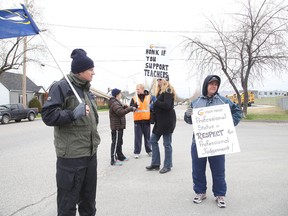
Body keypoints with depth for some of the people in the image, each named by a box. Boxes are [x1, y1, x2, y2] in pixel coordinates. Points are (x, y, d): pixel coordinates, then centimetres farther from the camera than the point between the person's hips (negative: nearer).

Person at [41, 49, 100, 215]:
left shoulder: (86, 89, 14)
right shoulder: (62, 87, -11)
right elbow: (48, 115, -17)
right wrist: (73, 114, -28)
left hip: (91, 153, 8)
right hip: (71, 155, -8)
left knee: (89, 198, 20)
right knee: (68, 201, 4)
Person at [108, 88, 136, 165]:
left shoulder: (117, 102, 18)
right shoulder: (114, 103, -17)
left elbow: (121, 110, 24)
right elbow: (120, 112, -31)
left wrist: (125, 107, 6)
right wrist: (130, 108, -29)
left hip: (119, 126, 11)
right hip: (116, 126, -11)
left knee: (119, 142, 19)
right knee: (115, 143, -7)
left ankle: (120, 156, 31)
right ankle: (113, 160, -4)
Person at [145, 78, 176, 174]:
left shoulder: (168, 90, -12)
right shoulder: (161, 91, 16)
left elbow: (167, 105, -24)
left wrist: (155, 102, -13)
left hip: (167, 120, -9)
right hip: (160, 120, 10)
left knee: (167, 143, 1)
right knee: (153, 140, 11)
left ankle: (167, 166, 14)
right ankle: (155, 163, 20)